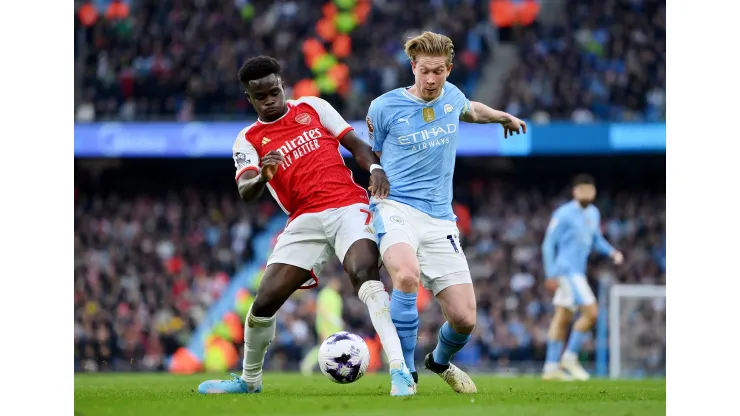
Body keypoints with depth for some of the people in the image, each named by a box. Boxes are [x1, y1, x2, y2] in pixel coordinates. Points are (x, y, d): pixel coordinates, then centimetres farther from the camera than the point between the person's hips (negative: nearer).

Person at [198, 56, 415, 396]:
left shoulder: (313, 108, 11)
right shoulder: (249, 140, 8)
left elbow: (356, 145, 12)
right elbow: (245, 192, -8)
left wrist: (375, 169, -10)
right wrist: (263, 177, -33)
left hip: (348, 207, -2)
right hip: (305, 221, 2)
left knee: (364, 272, -30)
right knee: (264, 302, -4)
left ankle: (399, 370, -37)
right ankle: (249, 380, 23)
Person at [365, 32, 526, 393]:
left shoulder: (451, 95, 9)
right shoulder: (384, 107, -3)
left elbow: (468, 110, 36)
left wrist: (502, 117, 44)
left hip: (440, 218, 4)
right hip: (395, 209, -4)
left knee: (464, 319, -3)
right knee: (407, 275, -38)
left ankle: (441, 361, 34)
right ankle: (406, 374, -24)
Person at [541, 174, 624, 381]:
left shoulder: (593, 213, 13)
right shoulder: (564, 214, -11)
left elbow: (597, 240, 23)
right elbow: (549, 243, -9)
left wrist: (612, 252, 3)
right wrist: (551, 275, -13)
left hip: (577, 272, 9)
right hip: (567, 270, -9)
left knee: (562, 318, 10)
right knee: (591, 312, -14)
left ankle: (551, 367, 12)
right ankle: (570, 357, -5)